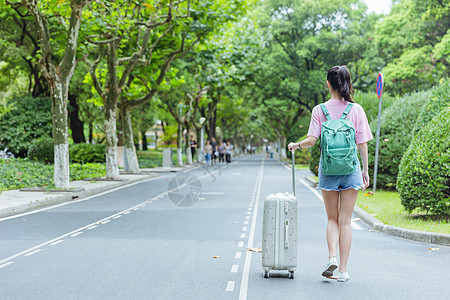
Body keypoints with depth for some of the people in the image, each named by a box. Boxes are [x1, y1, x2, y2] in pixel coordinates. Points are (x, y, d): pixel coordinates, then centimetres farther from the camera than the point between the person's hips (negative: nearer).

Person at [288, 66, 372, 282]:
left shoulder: (319, 110, -3)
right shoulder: (356, 110, -2)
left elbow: (311, 141, -9)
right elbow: (362, 143, -1)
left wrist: (295, 145, 10)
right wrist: (365, 170, 8)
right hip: (351, 168, 0)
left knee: (332, 219, 14)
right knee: (345, 221, 6)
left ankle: (332, 256, -8)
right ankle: (343, 270, 8)